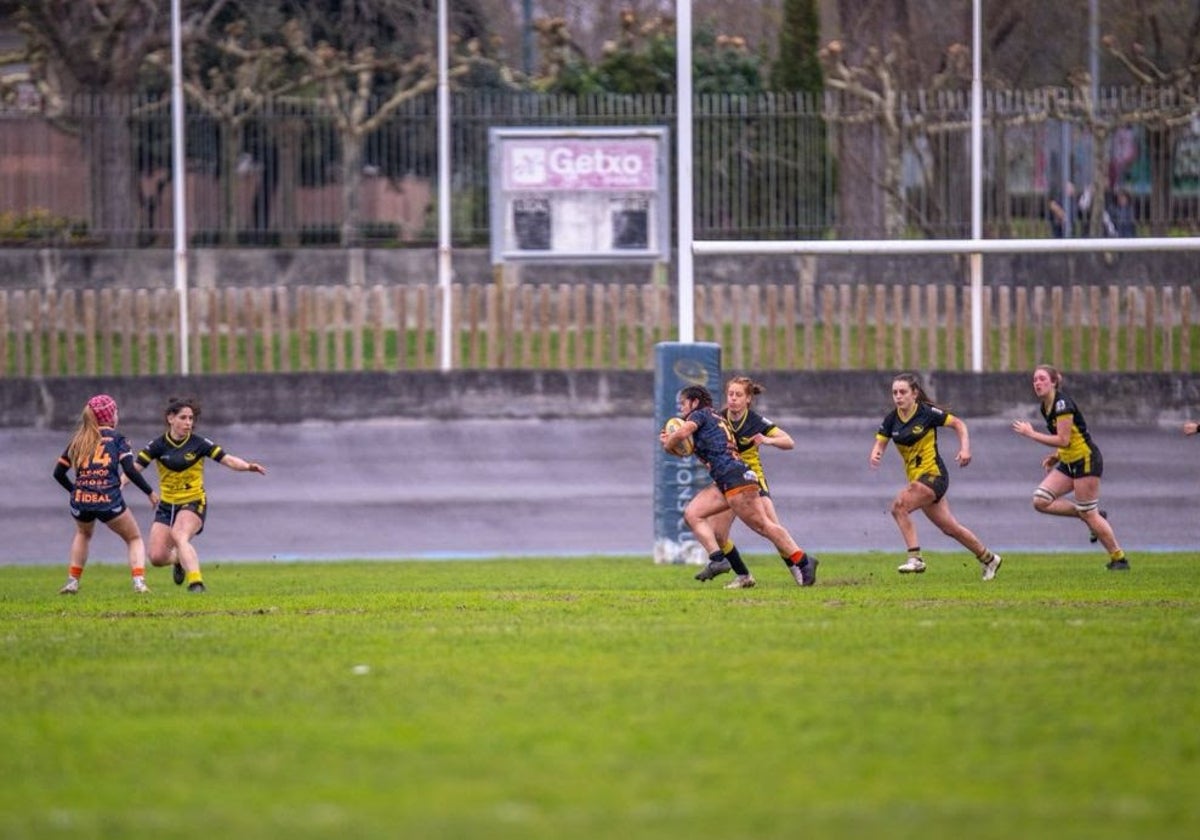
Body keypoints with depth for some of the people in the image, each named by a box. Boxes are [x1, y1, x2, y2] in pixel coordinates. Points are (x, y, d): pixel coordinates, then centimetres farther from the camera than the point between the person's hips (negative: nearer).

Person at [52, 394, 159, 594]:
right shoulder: (116, 438, 2)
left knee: (83, 534, 35)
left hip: (80, 501, 3)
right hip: (109, 501, -3)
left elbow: (58, 473, 15)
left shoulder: (78, 440, 13)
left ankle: (72, 582, 26)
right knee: (134, 539, 17)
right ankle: (139, 582, -5)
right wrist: (150, 492, 2)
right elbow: (130, 470, -8)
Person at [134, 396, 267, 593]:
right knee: (156, 557, -3)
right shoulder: (158, 445, -5)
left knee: (179, 536, -34)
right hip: (167, 506, 3)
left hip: (193, 503, -3)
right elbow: (135, 468, -10)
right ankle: (180, 560, 32)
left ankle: (196, 582, -38)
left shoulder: (199, 444, -9)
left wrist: (248, 467, -32)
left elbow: (228, 460, -13)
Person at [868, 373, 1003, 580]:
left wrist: (965, 448, -19)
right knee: (949, 527, 15)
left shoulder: (927, 413, -13)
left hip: (934, 475, -7)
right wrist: (875, 454, -22)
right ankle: (988, 558, 32)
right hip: (916, 477, 7)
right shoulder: (892, 419, 1)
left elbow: (958, 424, -4)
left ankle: (915, 558, -22)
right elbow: (880, 442, 2)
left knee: (899, 505, -26)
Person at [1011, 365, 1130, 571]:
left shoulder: (1062, 403, -18)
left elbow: (1063, 440, -23)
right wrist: (1056, 457, 7)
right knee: (1041, 501, -4)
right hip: (1068, 463, 9)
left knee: (1088, 514, -7)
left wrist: (1031, 434, -18)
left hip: (1086, 460, -9)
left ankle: (1119, 559, 6)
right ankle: (1095, 516, 7)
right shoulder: (1044, 406, 9)